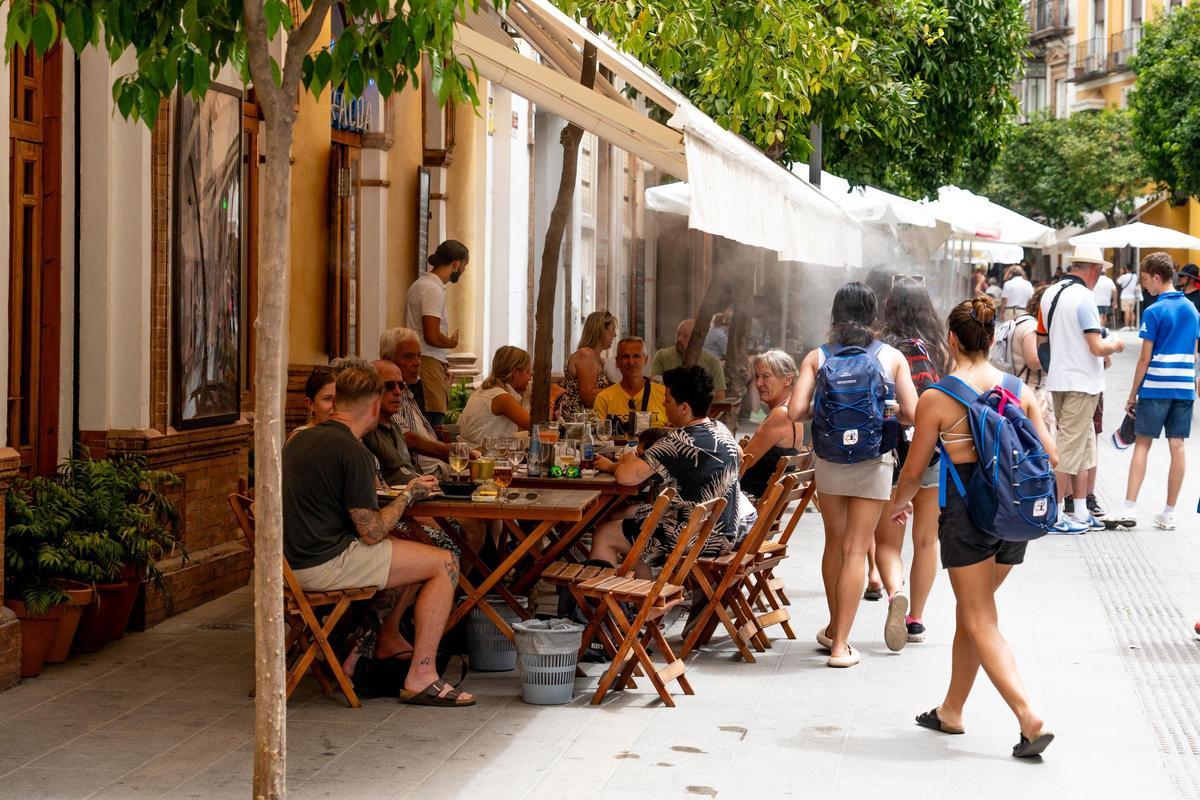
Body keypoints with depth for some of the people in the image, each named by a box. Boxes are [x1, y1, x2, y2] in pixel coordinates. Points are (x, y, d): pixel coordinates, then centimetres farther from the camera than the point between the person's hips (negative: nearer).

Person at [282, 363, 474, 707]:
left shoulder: (299, 440, 11)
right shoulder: (353, 452, -17)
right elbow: (372, 532, -17)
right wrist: (409, 494, 0)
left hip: (296, 559, 10)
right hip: (325, 566, -10)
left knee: (408, 548, 26)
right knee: (444, 564, -5)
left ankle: (388, 640, 36)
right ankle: (421, 678, -7)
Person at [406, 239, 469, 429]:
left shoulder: (420, 284, 19)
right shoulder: (434, 290, -13)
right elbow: (432, 338, -19)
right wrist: (452, 342, 1)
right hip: (430, 362, -10)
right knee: (433, 426, -13)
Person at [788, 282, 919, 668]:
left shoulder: (817, 357, 0)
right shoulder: (892, 357, -1)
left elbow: (796, 411, -9)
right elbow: (911, 413, -7)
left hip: (830, 458, 2)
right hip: (873, 460, -2)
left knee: (835, 543, 19)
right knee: (856, 550, 1)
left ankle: (834, 629, 33)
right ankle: (841, 644, 0)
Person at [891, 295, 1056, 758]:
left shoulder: (936, 398, -9)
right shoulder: (1019, 390, 3)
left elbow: (914, 471, -3)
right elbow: (1050, 455, 3)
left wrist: (899, 504, 18)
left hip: (966, 513, -5)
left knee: (981, 623, 0)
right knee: (969, 612, 20)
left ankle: (1030, 720, -13)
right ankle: (951, 711, 31)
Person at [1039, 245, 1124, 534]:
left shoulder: (1049, 294, 9)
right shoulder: (1083, 297, -16)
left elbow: (1043, 340, 17)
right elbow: (1097, 348, -19)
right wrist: (1116, 345, 0)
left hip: (1057, 380, 8)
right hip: (1081, 382, -8)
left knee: (1084, 446, 16)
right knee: (1069, 448, -3)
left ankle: (1080, 512, 20)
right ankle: (1056, 517, 1)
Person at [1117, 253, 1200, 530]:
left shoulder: (1154, 312, -10)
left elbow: (1145, 359, -9)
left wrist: (1132, 393, -3)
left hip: (1155, 387, -5)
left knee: (1142, 444, 0)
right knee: (1177, 447, 5)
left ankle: (1129, 508, -6)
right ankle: (1169, 513, 8)